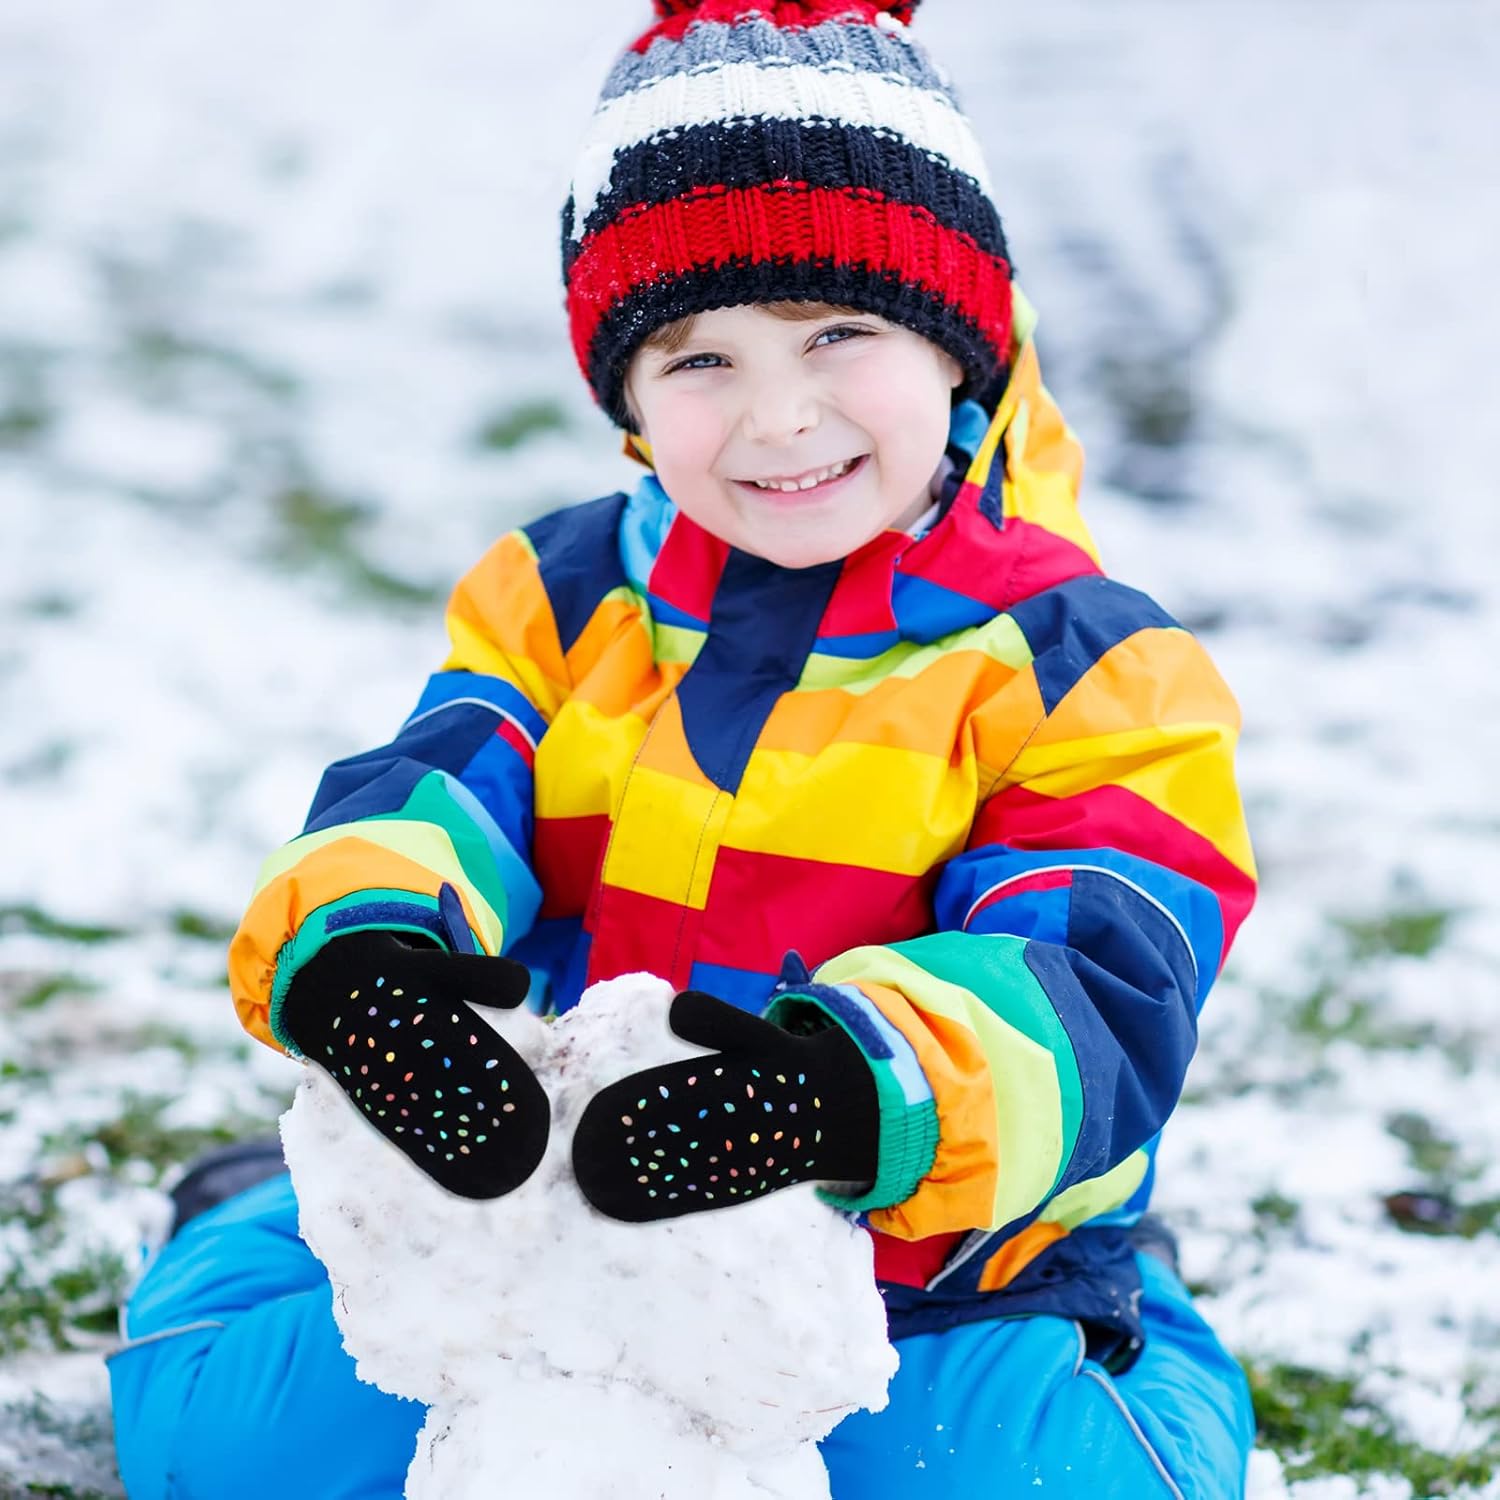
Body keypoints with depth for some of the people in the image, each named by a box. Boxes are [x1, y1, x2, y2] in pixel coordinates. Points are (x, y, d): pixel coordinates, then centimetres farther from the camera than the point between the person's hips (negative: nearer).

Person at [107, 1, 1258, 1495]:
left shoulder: (1081, 669, -9)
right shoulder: (562, 600, 4)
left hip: (928, 1289, -2)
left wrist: (841, 1079, -47)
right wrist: (356, 943, -39)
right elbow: (425, 794, -12)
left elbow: (1085, 1002, -23)